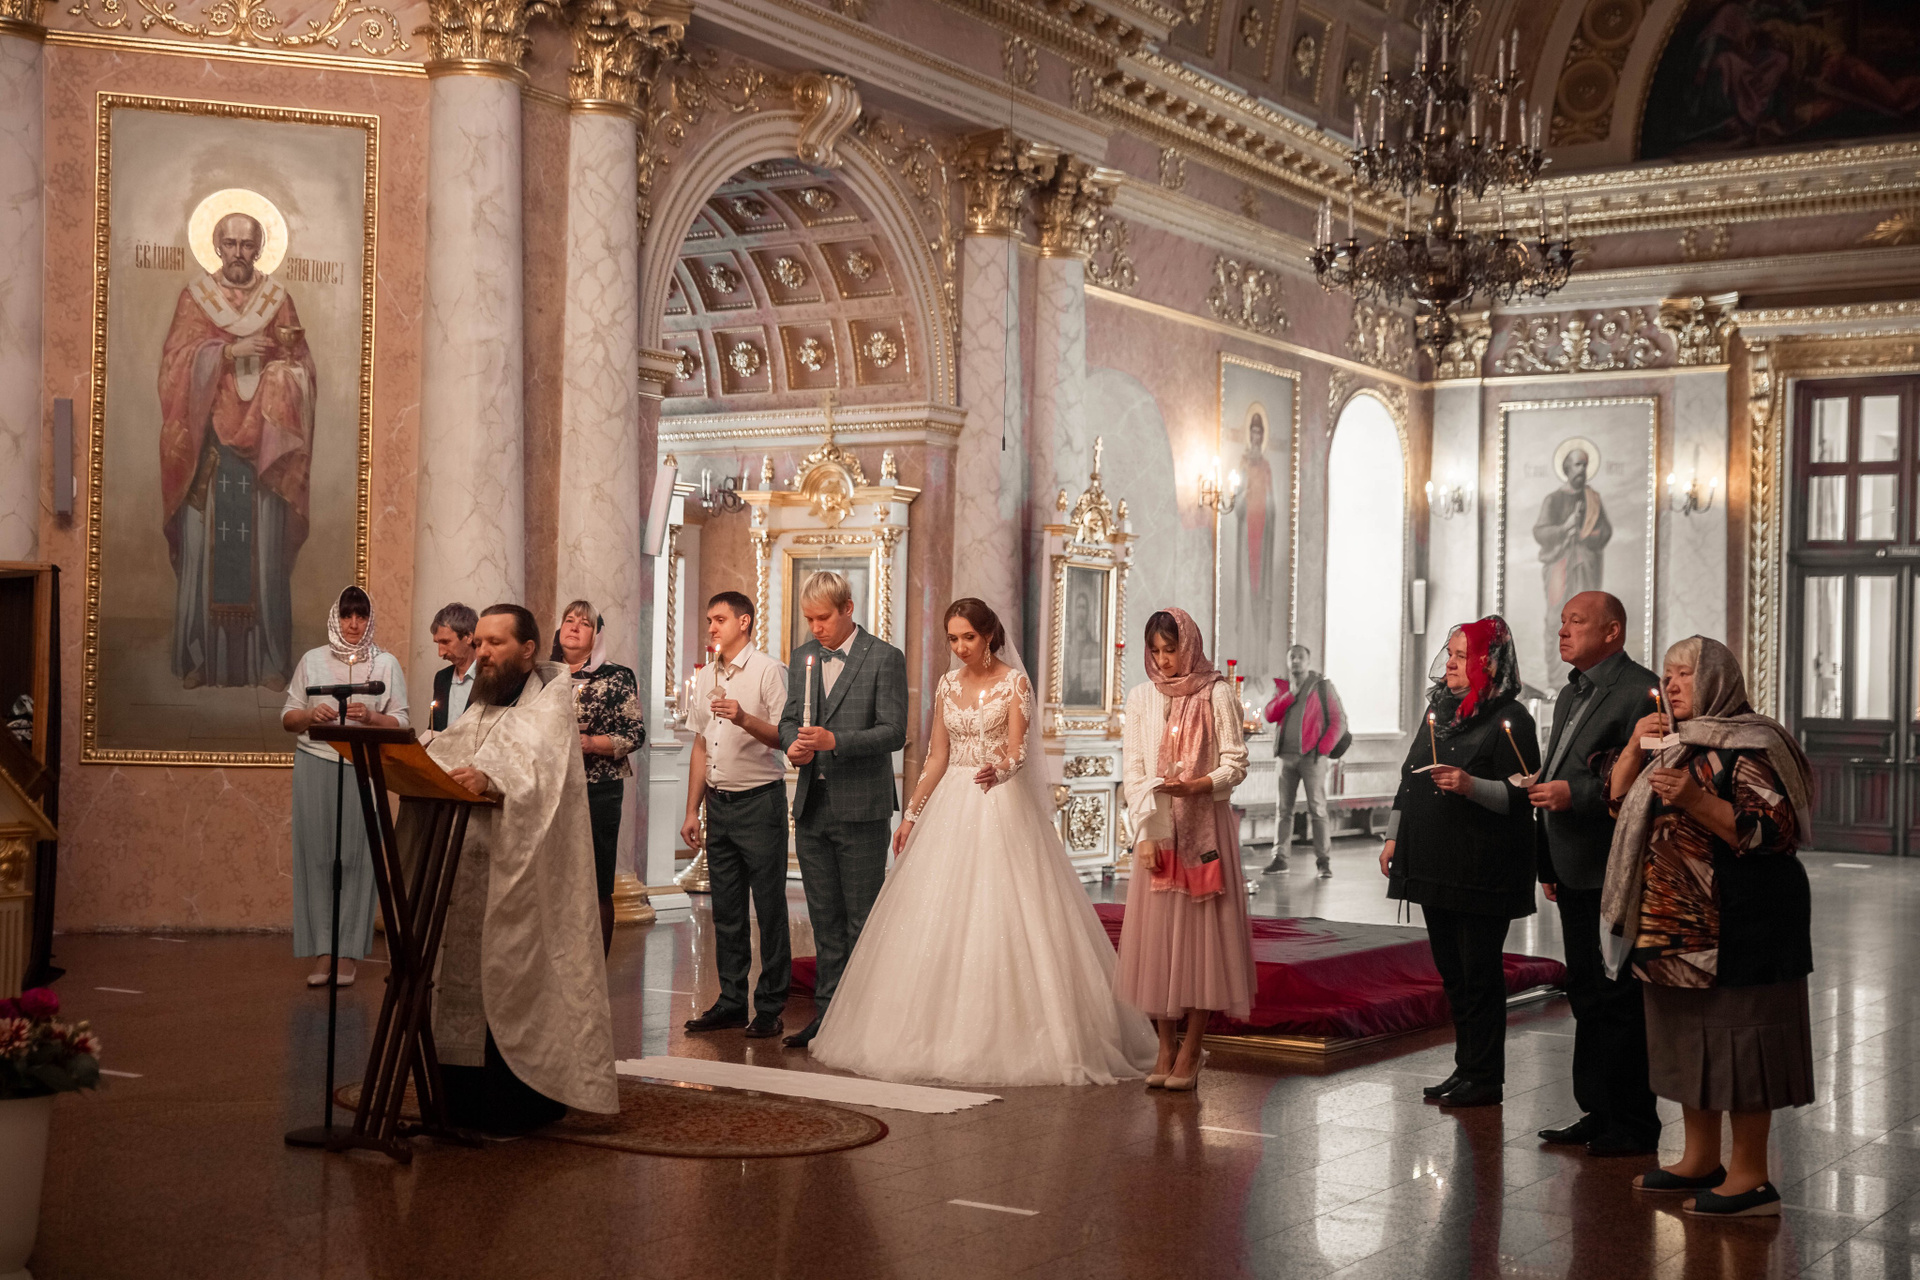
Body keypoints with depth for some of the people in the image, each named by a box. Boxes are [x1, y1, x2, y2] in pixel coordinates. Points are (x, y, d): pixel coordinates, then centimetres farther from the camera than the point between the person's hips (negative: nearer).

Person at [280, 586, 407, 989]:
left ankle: (347, 952, -1)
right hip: (315, 764, 1)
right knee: (317, 853, -4)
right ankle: (322, 951, -1)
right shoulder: (312, 660, 12)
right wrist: (311, 715, -8)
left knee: (355, 856, -5)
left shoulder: (387, 664, 10)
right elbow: (287, 718, 12)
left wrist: (370, 717, -13)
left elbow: (400, 723, 5)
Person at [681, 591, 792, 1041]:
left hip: (760, 801, -7)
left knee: (769, 909, -3)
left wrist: (745, 719, -28)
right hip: (718, 802, 7)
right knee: (726, 910, 10)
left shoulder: (768, 672, -6)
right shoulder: (706, 678, 15)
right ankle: (731, 1003, 16)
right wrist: (692, 810, 16)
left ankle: (770, 1008, 2)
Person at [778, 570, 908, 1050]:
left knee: (862, 920, -1)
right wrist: (792, 742, -8)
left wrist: (835, 740, -24)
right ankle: (827, 1014, 18)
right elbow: (789, 718, 16)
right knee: (825, 920, 12)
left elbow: (893, 732, -12)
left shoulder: (885, 659, -7)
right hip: (812, 808, 6)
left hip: (861, 810, -6)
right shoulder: (803, 657, 12)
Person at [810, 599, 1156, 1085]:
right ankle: (940, 1032, 10)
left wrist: (999, 771, -37)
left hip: (1000, 805, -5)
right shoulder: (948, 685, 10)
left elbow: (1017, 748, -15)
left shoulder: (1015, 682, -5)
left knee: (1003, 915, -9)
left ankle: (1008, 1034, -2)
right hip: (952, 807, 5)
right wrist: (912, 816, 10)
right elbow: (936, 756, 13)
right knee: (940, 920, 3)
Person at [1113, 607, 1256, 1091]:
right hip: (1157, 829, 3)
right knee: (1156, 934, 2)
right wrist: (1144, 833, -4)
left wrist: (1196, 785, -20)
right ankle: (1166, 1049, 11)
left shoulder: (1217, 695, -1)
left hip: (1205, 828, -3)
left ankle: (1190, 1052, 4)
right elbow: (1132, 769, 6)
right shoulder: (1141, 698, 9)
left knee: (1201, 931, -3)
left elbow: (1235, 763, -2)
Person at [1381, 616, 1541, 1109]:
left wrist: (1470, 785, -25)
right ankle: (1467, 1068, 21)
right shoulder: (1440, 708, 16)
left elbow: (1520, 794, -12)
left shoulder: (1509, 718, -8)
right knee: (1451, 971, 12)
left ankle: (1485, 1077, 5)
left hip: (1482, 870, -8)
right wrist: (1394, 837, 18)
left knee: (1479, 971, -3)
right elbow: (1410, 778, 21)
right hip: (1434, 863, 8)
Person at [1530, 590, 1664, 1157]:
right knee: (1588, 998, 15)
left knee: (1620, 999, -3)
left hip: (1615, 876, -9)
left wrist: (1576, 794, -24)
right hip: (1577, 875, 9)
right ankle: (1597, 1112, 24)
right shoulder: (1570, 695, 18)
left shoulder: (1640, 691, -13)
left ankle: (1631, 1125, 6)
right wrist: (1550, 864, 21)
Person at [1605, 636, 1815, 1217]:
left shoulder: (1750, 746, -10)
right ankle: (1701, 1159, 26)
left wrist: (1696, 801, -27)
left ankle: (1750, 1176, 1)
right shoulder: (1671, 742, 16)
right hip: (1675, 922, 9)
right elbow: (1619, 798, 20)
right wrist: (1635, 748, 4)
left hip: (1739, 924, -9)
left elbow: (1775, 832, -18)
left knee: (1738, 1038, -5)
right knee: (1690, 1039, 15)